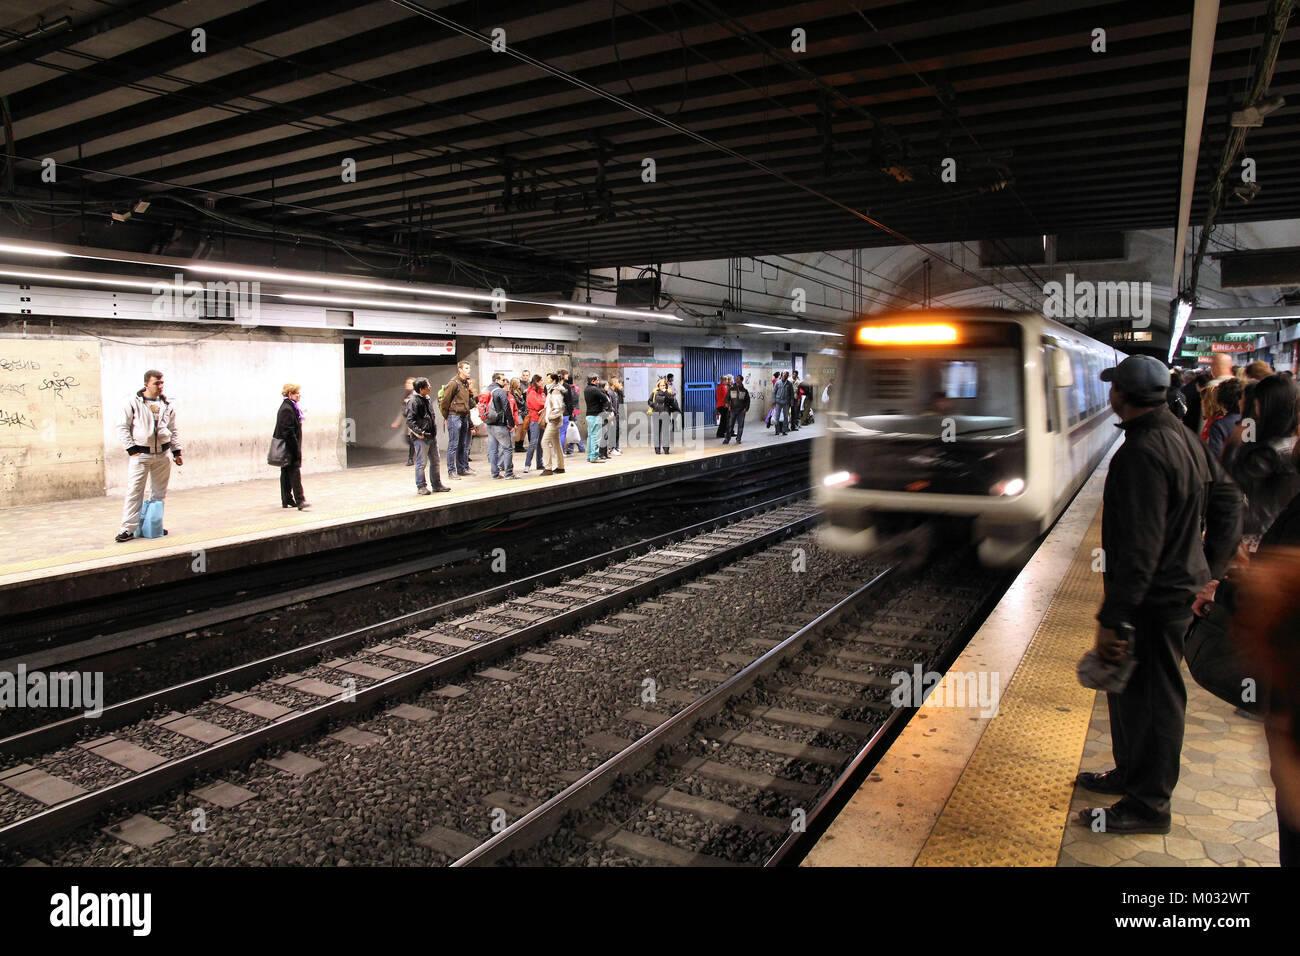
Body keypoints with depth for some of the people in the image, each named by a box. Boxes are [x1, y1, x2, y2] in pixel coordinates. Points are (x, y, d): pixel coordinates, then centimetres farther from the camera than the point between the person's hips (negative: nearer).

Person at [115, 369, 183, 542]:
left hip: (163, 455, 4)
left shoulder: (167, 406, 9)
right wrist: (131, 448, -9)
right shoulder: (134, 403, -4)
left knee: (159, 493, 11)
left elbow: (173, 430, 19)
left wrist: (176, 451, 14)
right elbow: (122, 428, -1)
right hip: (140, 454, -4)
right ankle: (128, 528, -3)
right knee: (134, 491, -6)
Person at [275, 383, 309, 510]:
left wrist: (296, 448, 19)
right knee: (295, 473, -13)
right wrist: (296, 449, -20)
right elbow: (288, 431, -21)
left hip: (286, 447, 11)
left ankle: (287, 501, 19)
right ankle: (300, 501, -16)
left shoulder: (288, 407, 16)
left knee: (286, 473, 13)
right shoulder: (287, 409, -16)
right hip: (290, 447, -11)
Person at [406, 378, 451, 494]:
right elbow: (409, 421, -17)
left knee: (435, 461, 13)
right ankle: (421, 487, 6)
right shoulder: (413, 401, -12)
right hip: (421, 438, -9)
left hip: (432, 436, 9)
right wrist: (419, 432, -23)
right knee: (421, 463, -2)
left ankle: (437, 484, 23)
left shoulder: (427, 399, 15)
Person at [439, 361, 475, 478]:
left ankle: (463, 468, 22)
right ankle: (451, 471, 0)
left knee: (464, 445, 13)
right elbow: (444, 402, -12)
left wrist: (470, 391, 3)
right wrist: (447, 417, -5)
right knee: (453, 445, -4)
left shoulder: (467, 383, 13)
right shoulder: (454, 383, -12)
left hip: (465, 417, 8)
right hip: (455, 416, -8)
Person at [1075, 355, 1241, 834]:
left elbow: (1140, 548, -29)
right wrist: (1208, 571, 18)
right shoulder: (1184, 437, 7)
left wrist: (1113, 618, -25)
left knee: (1149, 696, 3)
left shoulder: (1142, 453, -25)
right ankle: (1131, 772, 39)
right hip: (1179, 584, 10)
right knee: (1129, 685, 22)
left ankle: (1147, 804, 18)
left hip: (1154, 599, -10)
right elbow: (1227, 502, 15)